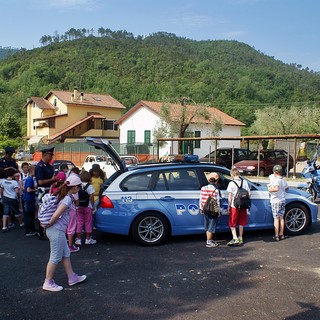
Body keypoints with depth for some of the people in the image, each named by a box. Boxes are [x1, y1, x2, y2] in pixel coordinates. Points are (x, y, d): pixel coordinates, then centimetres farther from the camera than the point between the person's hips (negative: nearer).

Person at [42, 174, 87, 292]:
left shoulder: (63, 195, 7)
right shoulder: (68, 199, -21)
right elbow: (56, 215, -26)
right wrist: (49, 224, -9)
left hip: (59, 230, 9)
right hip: (56, 231, -9)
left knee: (65, 254, 17)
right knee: (56, 257, 4)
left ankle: (72, 278, 28)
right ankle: (48, 283, 17)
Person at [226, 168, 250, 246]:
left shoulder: (231, 183, -10)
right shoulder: (245, 182, 3)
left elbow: (230, 196, -10)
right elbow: (248, 194, 6)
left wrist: (228, 206, -3)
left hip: (234, 206, -5)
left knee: (232, 223, 4)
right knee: (241, 223, 16)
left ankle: (235, 239, -7)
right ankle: (240, 238, 23)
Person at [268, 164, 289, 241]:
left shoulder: (276, 180, -17)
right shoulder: (284, 180, 8)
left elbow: (276, 188, -33)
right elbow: (287, 188, 23)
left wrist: (270, 190, -16)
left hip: (276, 201, -7)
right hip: (283, 200, 7)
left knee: (276, 218, -2)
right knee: (281, 218, 13)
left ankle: (276, 235, 0)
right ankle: (281, 234, 20)